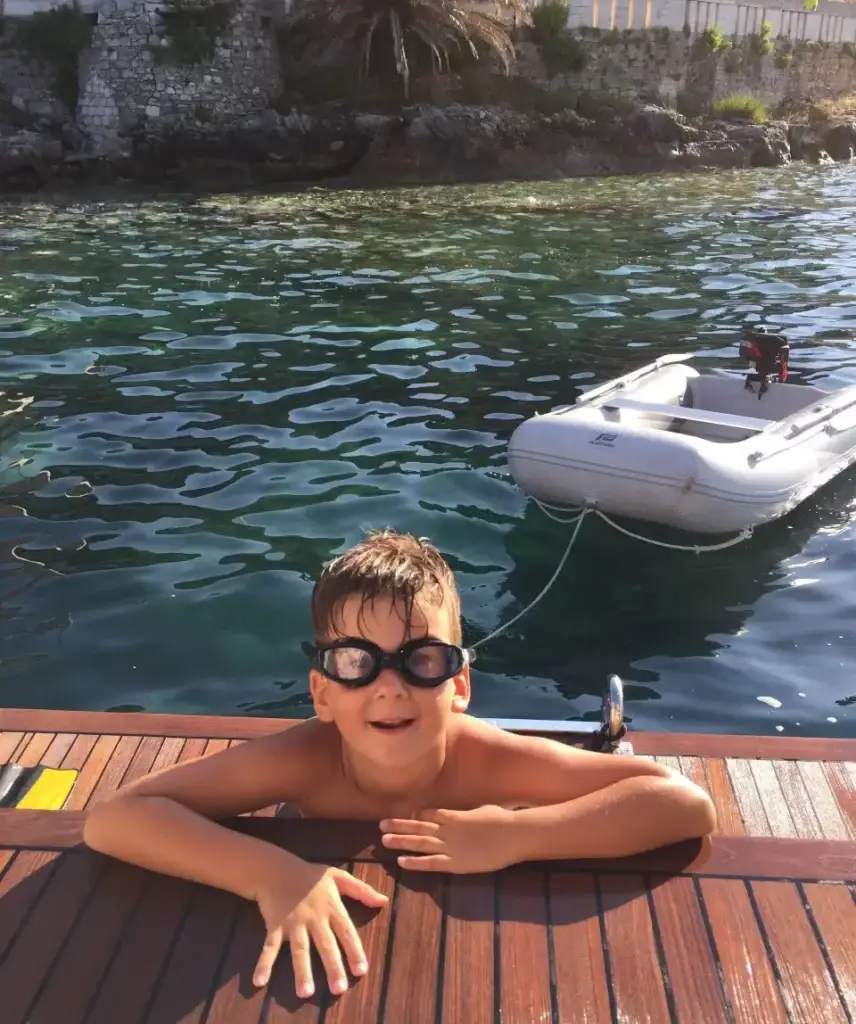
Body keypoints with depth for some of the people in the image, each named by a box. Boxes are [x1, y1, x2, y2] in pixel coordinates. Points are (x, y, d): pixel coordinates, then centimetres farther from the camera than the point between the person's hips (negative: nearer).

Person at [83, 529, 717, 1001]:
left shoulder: (484, 760, -30)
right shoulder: (306, 760, -29)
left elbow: (691, 807, -34)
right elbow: (113, 819, -31)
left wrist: (511, 837, -40)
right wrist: (272, 874, -43)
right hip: (331, 968, 1)